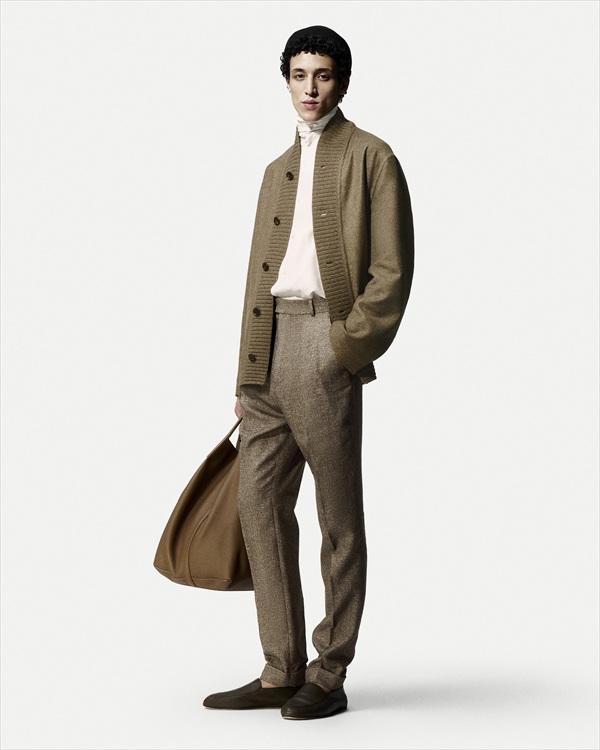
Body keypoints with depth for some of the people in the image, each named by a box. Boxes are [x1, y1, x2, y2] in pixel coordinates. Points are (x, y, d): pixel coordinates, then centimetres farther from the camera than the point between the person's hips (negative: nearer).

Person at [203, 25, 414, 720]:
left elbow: (392, 269, -6)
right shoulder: (279, 170, 23)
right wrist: (247, 375, 15)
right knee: (260, 502, 4)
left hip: (326, 343, -7)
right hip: (269, 350, 7)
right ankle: (282, 672, 12)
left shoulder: (370, 157, 2)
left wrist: (348, 349, -13)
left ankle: (330, 676, 8)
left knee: (339, 516, 0)